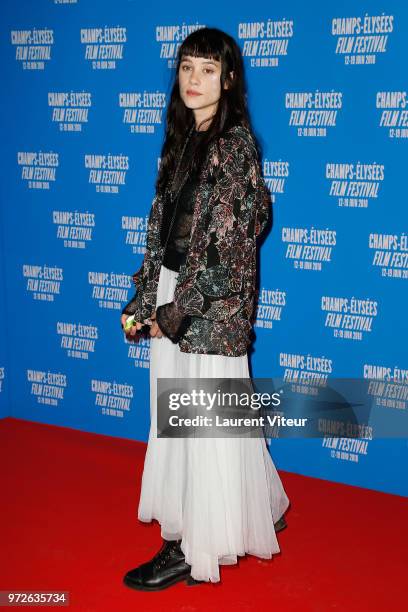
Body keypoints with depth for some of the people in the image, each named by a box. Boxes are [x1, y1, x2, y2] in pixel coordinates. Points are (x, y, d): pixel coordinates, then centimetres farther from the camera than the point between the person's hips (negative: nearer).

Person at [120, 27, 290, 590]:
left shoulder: (236, 141, -12)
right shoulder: (182, 140, 12)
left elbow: (225, 237, -17)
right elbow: (161, 226, 13)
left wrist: (178, 309, -16)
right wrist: (144, 300, 8)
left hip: (212, 302, -8)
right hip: (173, 295, 8)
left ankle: (195, 549, 17)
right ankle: (189, 520, 35)